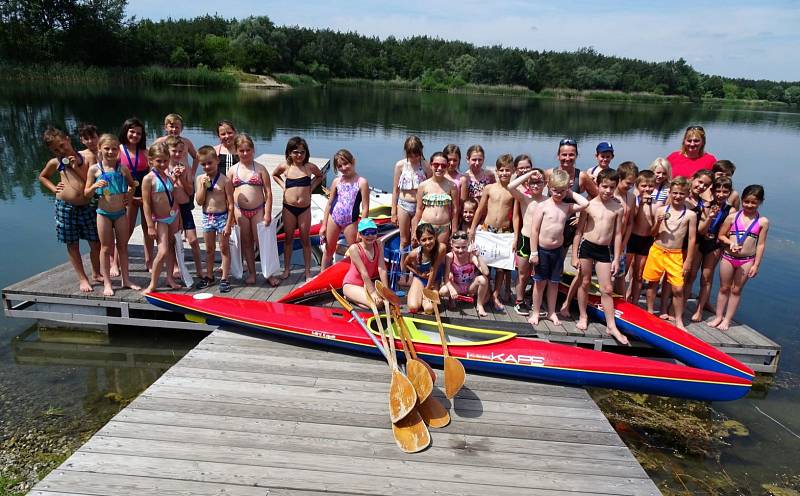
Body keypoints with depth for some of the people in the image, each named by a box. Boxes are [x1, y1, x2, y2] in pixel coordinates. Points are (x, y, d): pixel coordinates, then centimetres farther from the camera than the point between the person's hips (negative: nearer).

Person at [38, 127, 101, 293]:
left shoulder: (85, 157, 1)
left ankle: (96, 274, 26)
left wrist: (77, 167, -11)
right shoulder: (55, 162, 4)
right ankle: (83, 279, 19)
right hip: (66, 207, 0)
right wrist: (54, 188, 6)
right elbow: (42, 177, 22)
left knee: (96, 243, 4)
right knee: (72, 245, 7)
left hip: (87, 206, 0)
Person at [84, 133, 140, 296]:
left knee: (123, 246, 11)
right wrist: (95, 186, -20)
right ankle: (107, 283, 14)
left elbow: (132, 185, 19)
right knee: (106, 247, 6)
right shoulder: (94, 169, -5)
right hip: (103, 213, -2)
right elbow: (86, 194, -1)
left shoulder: (123, 168, 0)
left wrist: (129, 193, 0)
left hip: (120, 212, 2)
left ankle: (126, 279, 21)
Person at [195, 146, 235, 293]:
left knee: (224, 249, 5)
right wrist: (203, 185, -15)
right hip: (207, 217, 4)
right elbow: (199, 202, -3)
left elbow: (231, 205, -11)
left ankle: (225, 278, 12)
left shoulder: (225, 180, -12)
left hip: (222, 216, -4)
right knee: (209, 249, 16)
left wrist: (228, 224, -13)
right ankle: (209, 276, 30)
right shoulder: (200, 179, 0)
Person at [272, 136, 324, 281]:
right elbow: (274, 175, 19)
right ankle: (287, 269, 24)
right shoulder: (285, 167, -1)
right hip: (289, 208, 1)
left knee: (305, 239, 7)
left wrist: (312, 186, 2)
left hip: (305, 208, -1)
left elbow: (320, 176, 17)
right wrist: (282, 185, 4)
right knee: (288, 238, 12)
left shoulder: (310, 167, -3)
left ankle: (307, 271, 15)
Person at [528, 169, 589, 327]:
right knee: (540, 282, 7)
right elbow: (534, 230, -11)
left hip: (558, 250, 4)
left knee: (554, 282, 13)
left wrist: (572, 194, -1)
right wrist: (534, 252, -14)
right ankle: (535, 312, 20)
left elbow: (585, 203, -11)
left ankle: (551, 312, 26)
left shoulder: (567, 207, 3)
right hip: (542, 250, -3)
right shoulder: (542, 206, -9)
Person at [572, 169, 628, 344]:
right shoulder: (589, 205, -5)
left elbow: (618, 234, 3)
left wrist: (616, 259, 1)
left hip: (605, 250, 1)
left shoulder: (618, 208, -1)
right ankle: (583, 317, 28)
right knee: (584, 283, 11)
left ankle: (611, 326, 10)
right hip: (586, 246, -1)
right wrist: (574, 256, -3)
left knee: (607, 289, 3)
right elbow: (579, 231, -1)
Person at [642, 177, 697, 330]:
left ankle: (679, 321, 14)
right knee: (652, 283, 12)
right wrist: (658, 223, -16)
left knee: (678, 289, -1)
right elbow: (653, 234, 5)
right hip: (657, 251, 1)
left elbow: (692, 239, -1)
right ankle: (649, 313, 28)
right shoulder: (661, 210, 0)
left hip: (676, 255, -1)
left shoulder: (690, 215, -4)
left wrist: (688, 261, -2)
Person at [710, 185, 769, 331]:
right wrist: (730, 243, -16)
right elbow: (721, 235, 5)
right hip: (728, 257, 1)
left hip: (747, 261, -1)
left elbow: (761, 245, -1)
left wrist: (756, 265, -3)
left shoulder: (763, 222, -2)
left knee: (736, 290, 8)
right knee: (724, 288, 11)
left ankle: (727, 320, 18)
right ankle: (719, 317, 23)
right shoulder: (733, 217, -1)